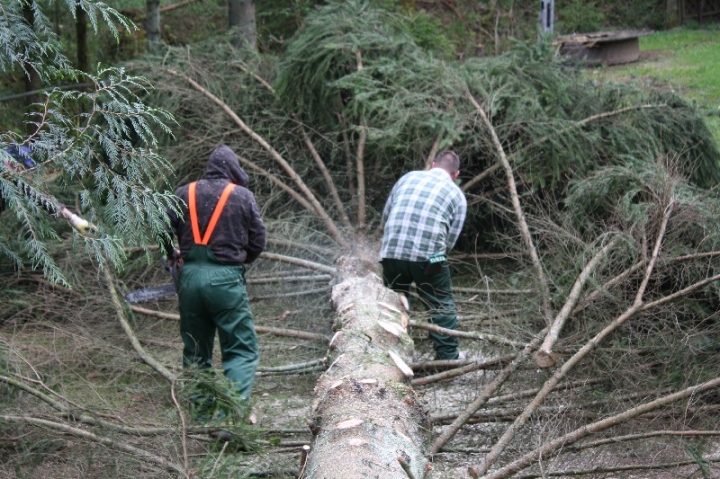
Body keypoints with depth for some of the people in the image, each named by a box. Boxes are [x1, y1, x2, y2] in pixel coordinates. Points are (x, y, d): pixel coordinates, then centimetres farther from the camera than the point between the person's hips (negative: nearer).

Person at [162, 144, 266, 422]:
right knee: (242, 349, -1)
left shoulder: (184, 194, 8)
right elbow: (258, 241, 4)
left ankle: (200, 408, 17)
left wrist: (173, 257, 22)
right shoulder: (242, 196, 2)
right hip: (225, 278, -4)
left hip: (190, 275, 4)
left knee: (195, 349, 16)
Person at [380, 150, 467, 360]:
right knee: (442, 307, 12)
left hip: (391, 252, 3)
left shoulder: (408, 177, 19)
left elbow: (385, 214, 23)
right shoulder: (457, 195, 12)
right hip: (428, 256, -3)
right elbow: (450, 240, 8)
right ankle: (448, 356, 11)